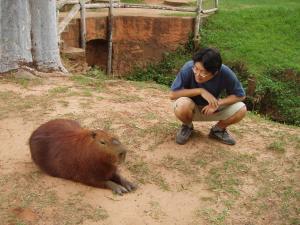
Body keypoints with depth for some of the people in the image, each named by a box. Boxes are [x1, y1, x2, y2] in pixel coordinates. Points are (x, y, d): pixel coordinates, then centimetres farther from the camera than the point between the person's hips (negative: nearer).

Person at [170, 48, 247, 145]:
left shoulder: (225, 73, -25)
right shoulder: (188, 68, -29)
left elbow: (240, 95, -13)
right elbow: (173, 94, -26)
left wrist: (218, 103, -27)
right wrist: (200, 91, -33)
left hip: (212, 109, 2)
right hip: (192, 108, -1)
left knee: (241, 109, -21)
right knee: (182, 105, -36)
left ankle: (218, 129, 8)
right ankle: (187, 127, 0)